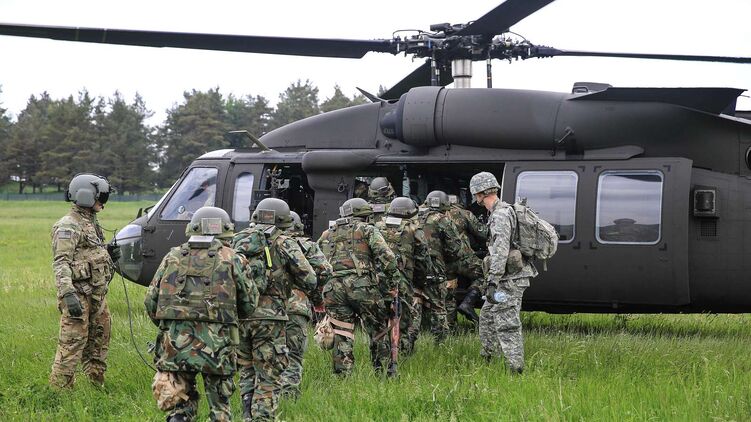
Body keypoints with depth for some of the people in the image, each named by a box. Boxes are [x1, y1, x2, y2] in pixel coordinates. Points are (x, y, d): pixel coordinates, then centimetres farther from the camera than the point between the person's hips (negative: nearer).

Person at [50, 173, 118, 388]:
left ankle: (97, 383, 25)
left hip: (97, 294, 9)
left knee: (99, 341, 15)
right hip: (79, 295, -9)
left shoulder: (92, 223, 18)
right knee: (72, 344, -9)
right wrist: (67, 294, -31)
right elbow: (61, 263, -21)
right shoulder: (67, 227, -13)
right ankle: (60, 388, -6)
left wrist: (109, 254, 10)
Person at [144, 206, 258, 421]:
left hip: (175, 343, 2)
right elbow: (249, 304, 6)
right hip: (216, 345, -2)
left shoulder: (173, 256, 8)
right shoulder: (231, 259, 2)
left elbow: (151, 301, 8)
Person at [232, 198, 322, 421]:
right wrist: (316, 299, 15)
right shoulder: (284, 243, 0)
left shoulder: (237, 240, 13)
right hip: (269, 317, -4)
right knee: (268, 379, 0)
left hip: (237, 316, 4)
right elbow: (307, 277, -3)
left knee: (246, 371, 18)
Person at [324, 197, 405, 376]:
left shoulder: (331, 232, 19)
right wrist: (394, 283, 2)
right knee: (378, 331, 10)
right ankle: (383, 373, 14)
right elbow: (387, 257, -5)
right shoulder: (368, 230, 7)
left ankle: (342, 375, 2)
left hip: (335, 286, 3)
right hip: (362, 286, -3)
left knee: (342, 336, 6)